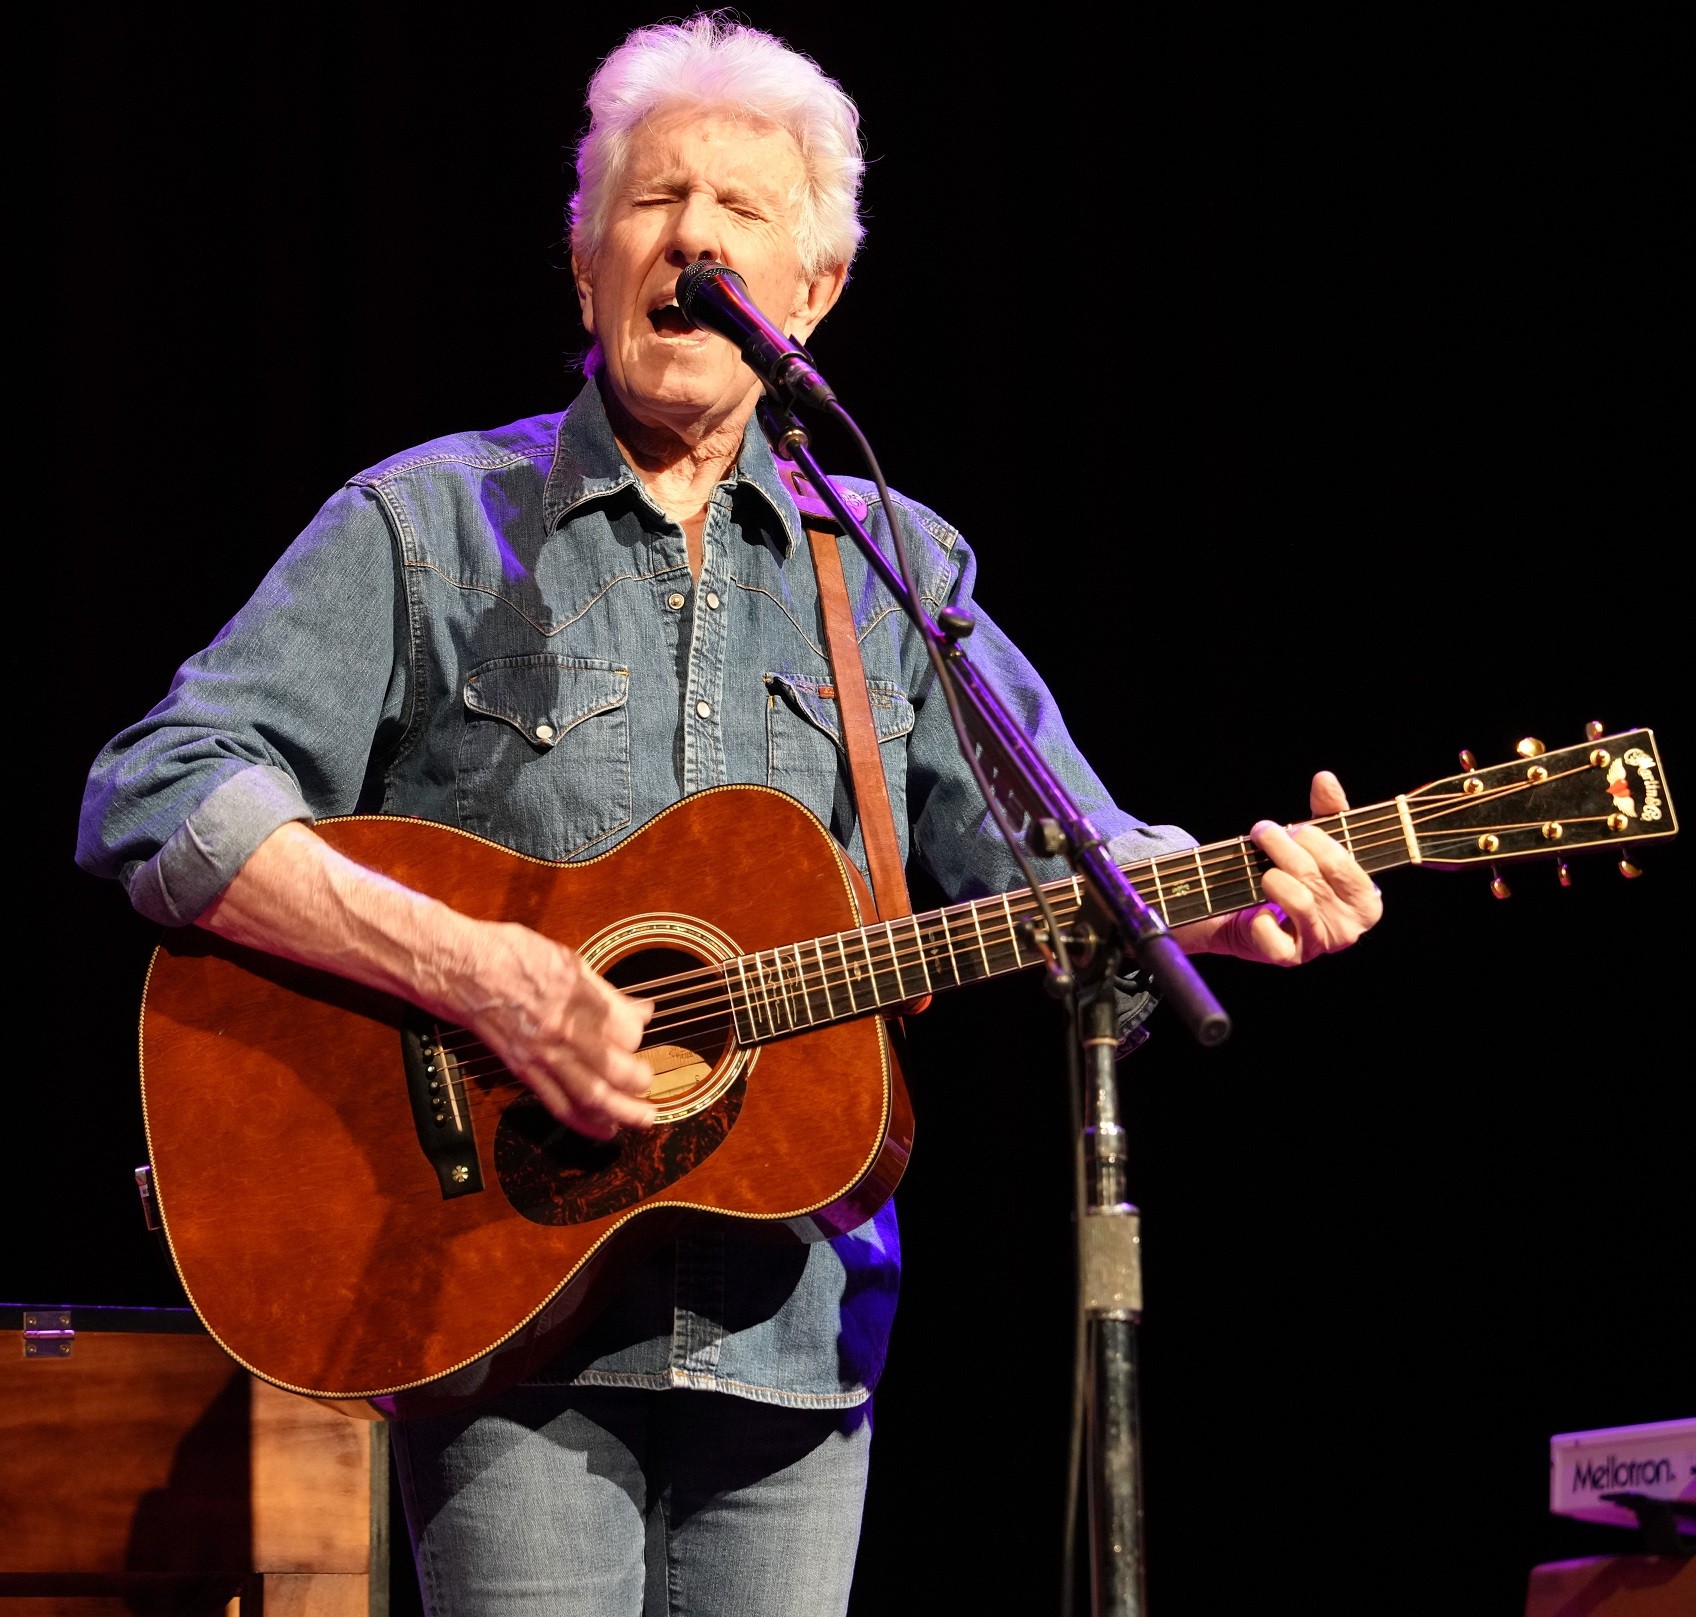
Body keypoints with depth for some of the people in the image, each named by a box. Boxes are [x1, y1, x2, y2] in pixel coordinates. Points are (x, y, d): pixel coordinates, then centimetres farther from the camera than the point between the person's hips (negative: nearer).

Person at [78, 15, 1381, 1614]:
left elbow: (1068, 870, 6)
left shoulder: (895, 567, 12)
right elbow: (152, 800, -9)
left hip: (790, 1327, 4)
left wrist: (1234, 905, -17)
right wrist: (477, 973, -20)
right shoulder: (430, 527, 1)